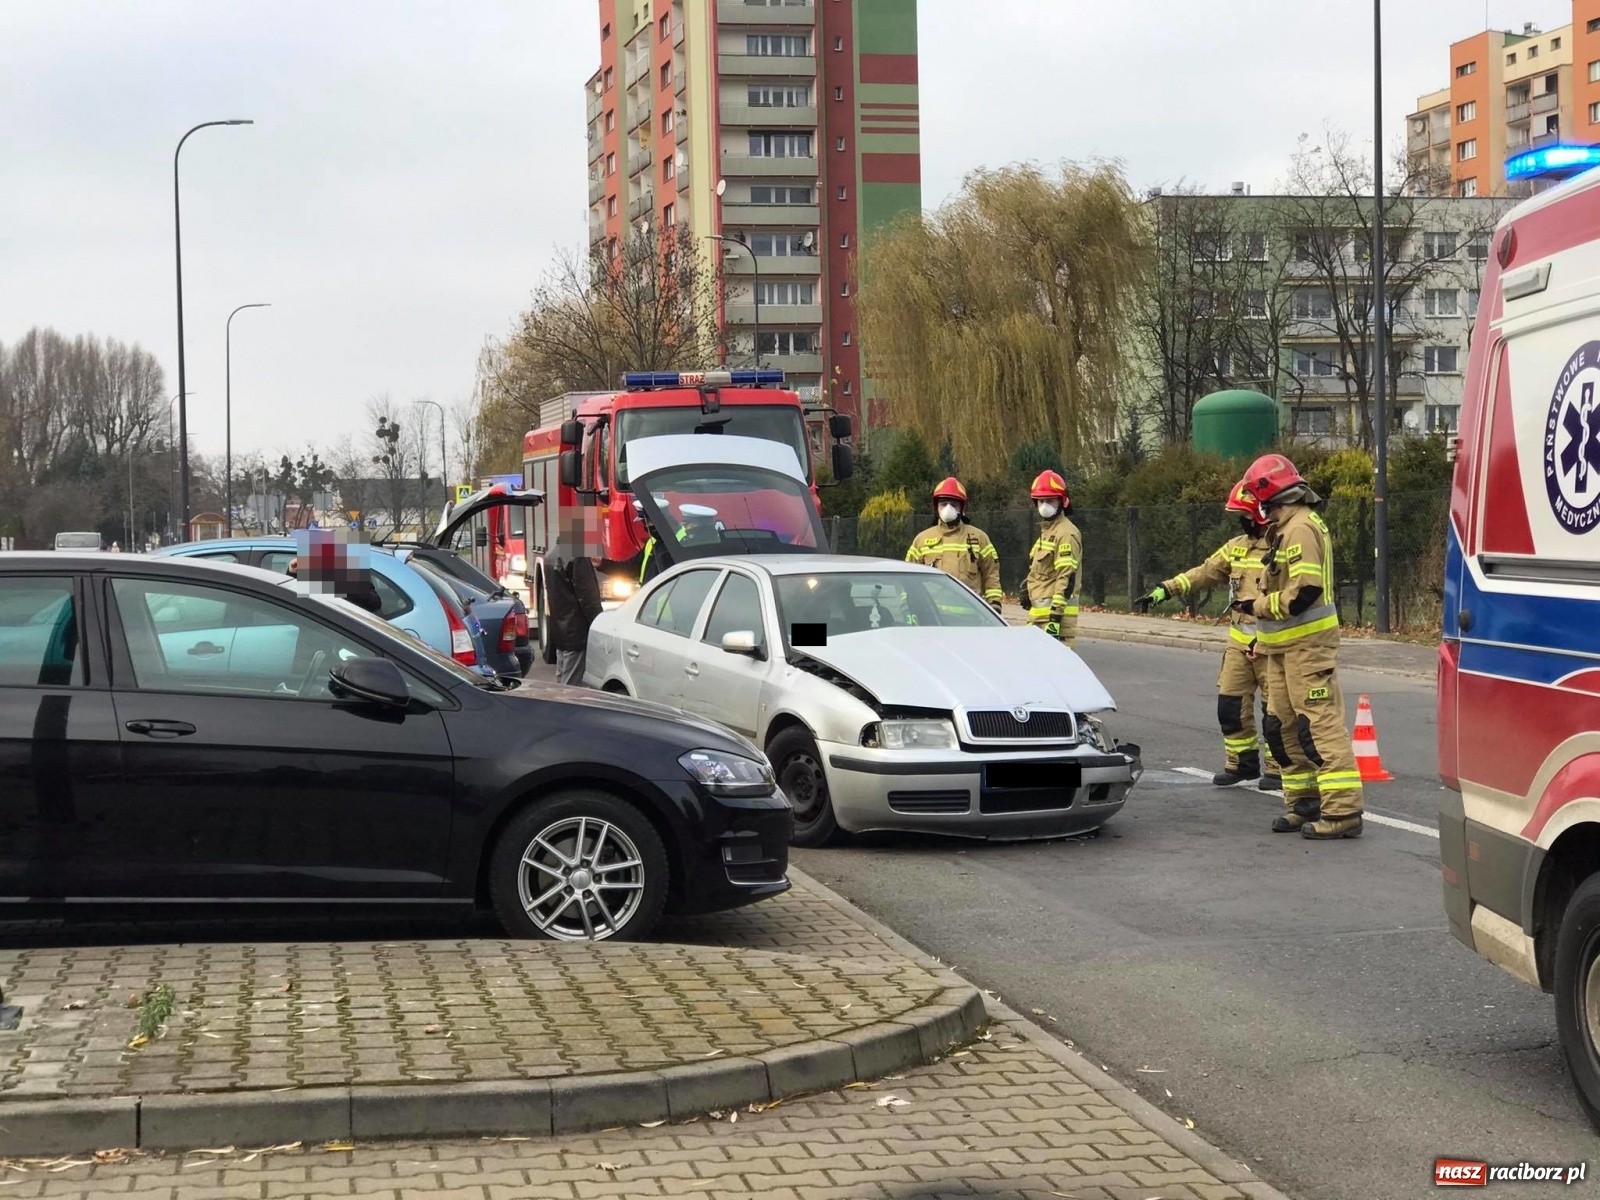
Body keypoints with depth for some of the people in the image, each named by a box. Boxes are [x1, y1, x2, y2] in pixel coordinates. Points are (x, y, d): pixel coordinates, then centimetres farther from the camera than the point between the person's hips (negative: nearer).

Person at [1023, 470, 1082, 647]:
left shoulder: (1066, 534, -12)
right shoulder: (1046, 531, 20)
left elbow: (1067, 578, -19)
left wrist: (1055, 616, -24)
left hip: (1055, 611, -10)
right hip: (1039, 612, 10)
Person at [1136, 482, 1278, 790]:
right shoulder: (1236, 547, 12)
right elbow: (1205, 573, 13)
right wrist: (1165, 589, 3)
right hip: (1239, 642, 7)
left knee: (1274, 708, 0)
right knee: (1231, 704, 8)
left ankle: (1277, 768, 11)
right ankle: (1241, 762, 21)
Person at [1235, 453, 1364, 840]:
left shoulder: (1301, 527, -16)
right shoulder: (1285, 528, 16)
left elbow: (1303, 591, -24)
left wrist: (1257, 606, -13)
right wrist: (1261, 623, 14)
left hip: (1308, 645, -11)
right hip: (1285, 647, 11)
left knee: (1321, 724, -12)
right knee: (1284, 727, 14)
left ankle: (1342, 811, -14)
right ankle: (1304, 804, 22)